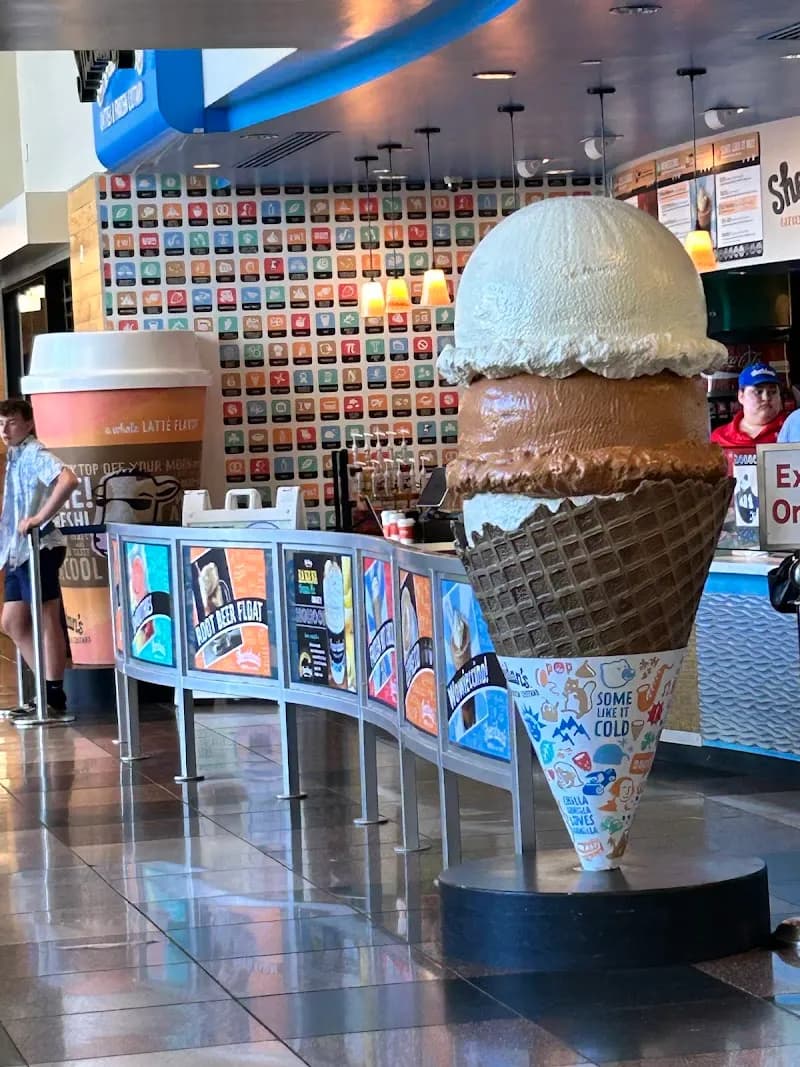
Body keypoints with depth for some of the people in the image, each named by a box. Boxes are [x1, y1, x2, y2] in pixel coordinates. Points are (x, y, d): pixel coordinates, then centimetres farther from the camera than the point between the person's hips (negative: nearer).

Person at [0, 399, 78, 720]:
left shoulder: (34, 455, -11)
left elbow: (68, 479, -30)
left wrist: (40, 518, -29)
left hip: (39, 549, -10)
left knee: (48, 622, -4)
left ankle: (54, 698, 1)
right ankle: (48, 689, 19)